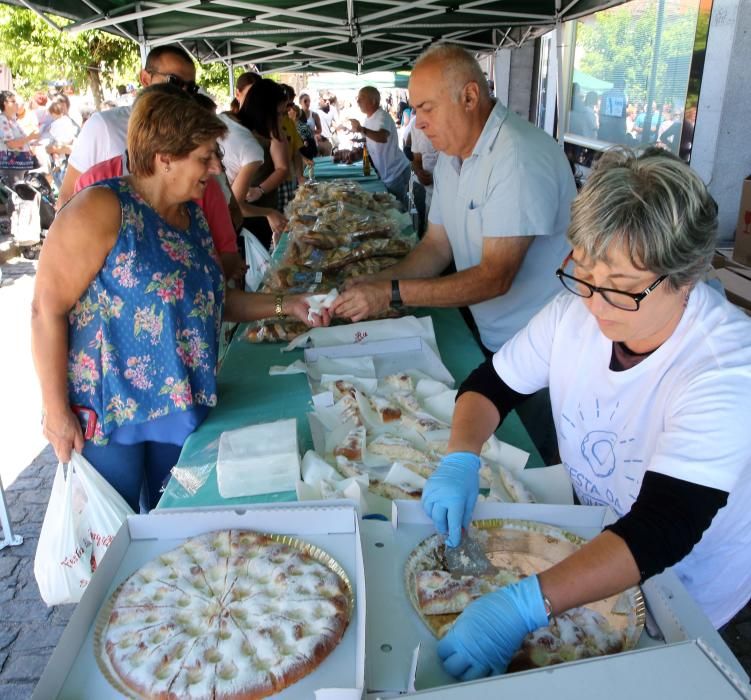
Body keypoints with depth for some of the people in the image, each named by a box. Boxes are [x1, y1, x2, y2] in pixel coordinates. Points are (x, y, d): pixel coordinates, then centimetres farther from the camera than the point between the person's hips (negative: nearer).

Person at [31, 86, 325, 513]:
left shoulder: (192, 215, 6)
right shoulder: (103, 209, -17)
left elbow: (211, 298, 15)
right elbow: (47, 309, -17)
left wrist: (284, 305, 5)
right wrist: (57, 412, -17)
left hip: (180, 406, 7)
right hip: (107, 413, -6)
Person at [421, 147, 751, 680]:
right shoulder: (576, 309, -13)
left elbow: (661, 532, -36)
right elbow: (490, 384, -1)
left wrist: (524, 606, -47)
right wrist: (461, 460, -21)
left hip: (685, 596, -5)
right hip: (590, 542, 5)